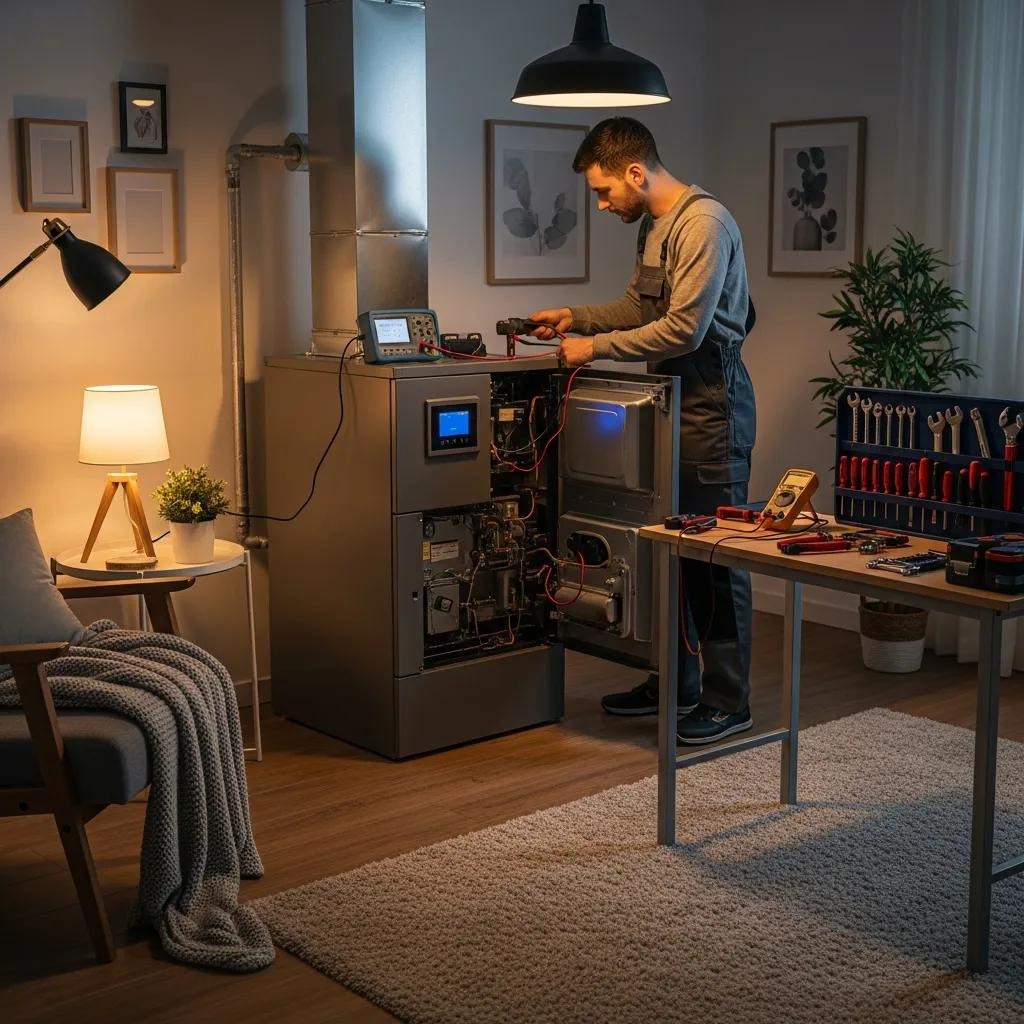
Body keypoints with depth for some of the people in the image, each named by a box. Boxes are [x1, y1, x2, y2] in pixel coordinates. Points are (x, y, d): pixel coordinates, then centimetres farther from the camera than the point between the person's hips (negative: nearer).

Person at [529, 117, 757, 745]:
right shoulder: (654, 226, 14)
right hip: (671, 403, 10)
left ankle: (729, 702, 6)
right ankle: (674, 683, 26)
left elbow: (683, 330, -23)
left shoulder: (705, 223, -17)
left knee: (716, 556, -4)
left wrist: (595, 347, -15)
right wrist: (574, 316, 10)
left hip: (712, 406, -10)